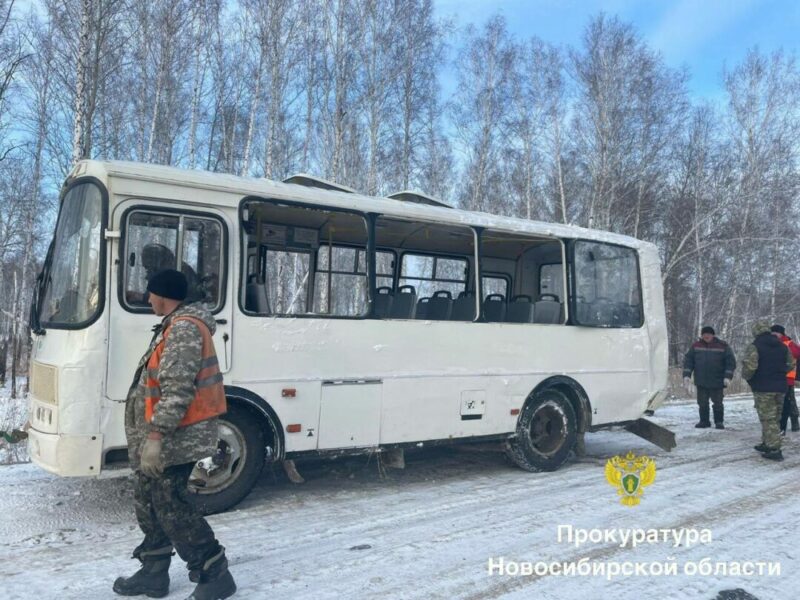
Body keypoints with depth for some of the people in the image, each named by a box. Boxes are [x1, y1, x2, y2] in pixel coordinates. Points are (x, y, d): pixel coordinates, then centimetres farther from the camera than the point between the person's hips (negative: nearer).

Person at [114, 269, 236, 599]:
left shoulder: (184, 328, -18)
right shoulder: (175, 326, 17)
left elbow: (177, 390, -26)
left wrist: (155, 435, -27)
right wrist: (150, 435, 26)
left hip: (175, 438, -11)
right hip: (166, 435, 11)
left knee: (169, 506, -5)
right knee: (150, 503, 17)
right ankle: (153, 573, 30)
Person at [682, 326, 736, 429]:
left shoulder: (723, 346, -4)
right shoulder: (696, 346, 2)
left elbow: (731, 361, -4)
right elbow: (688, 360, 5)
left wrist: (727, 376, -13)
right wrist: (687, 375, -4)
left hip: (717, 382, -2)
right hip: (701, 382, 2)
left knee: (717, 403, 5)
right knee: (702, 402, 8)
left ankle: (719, 422, 17)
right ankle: (704, 421, 20)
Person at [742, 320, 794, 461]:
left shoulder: (754, 347, -13)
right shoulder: (782, 346, 10)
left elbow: (749, 366, -22)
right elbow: (791, 364, 16)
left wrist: (747, 377, -3)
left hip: (763, 388, -7)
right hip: (780, 387, 7)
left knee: (768, 419, -3)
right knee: (774, 418, 17)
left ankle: (774, 449, -7)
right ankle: (767, 444, 27)